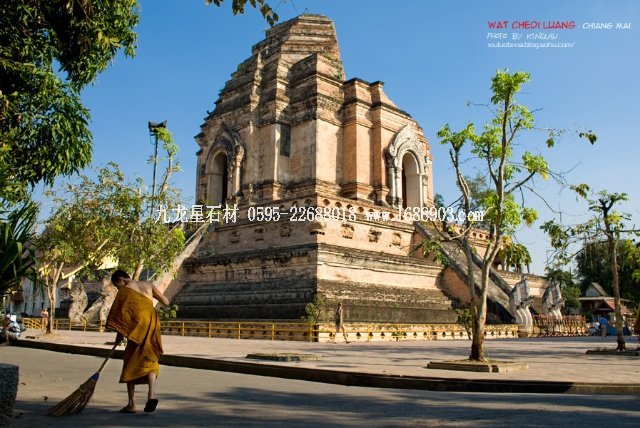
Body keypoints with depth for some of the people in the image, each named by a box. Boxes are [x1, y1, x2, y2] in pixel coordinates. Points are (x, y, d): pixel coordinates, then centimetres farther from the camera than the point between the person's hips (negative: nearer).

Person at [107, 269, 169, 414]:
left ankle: (131, 404, 13)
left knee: (131, 363, 10)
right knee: (150, 361, 15)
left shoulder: (125, 290, 1)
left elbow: (120, 313, -3)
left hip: (137, 327, -4)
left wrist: (119, 334, 7)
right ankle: (151, 393, -7)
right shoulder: (148, 284, 13)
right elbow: (165, 302, 12)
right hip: (152, 324, 4)